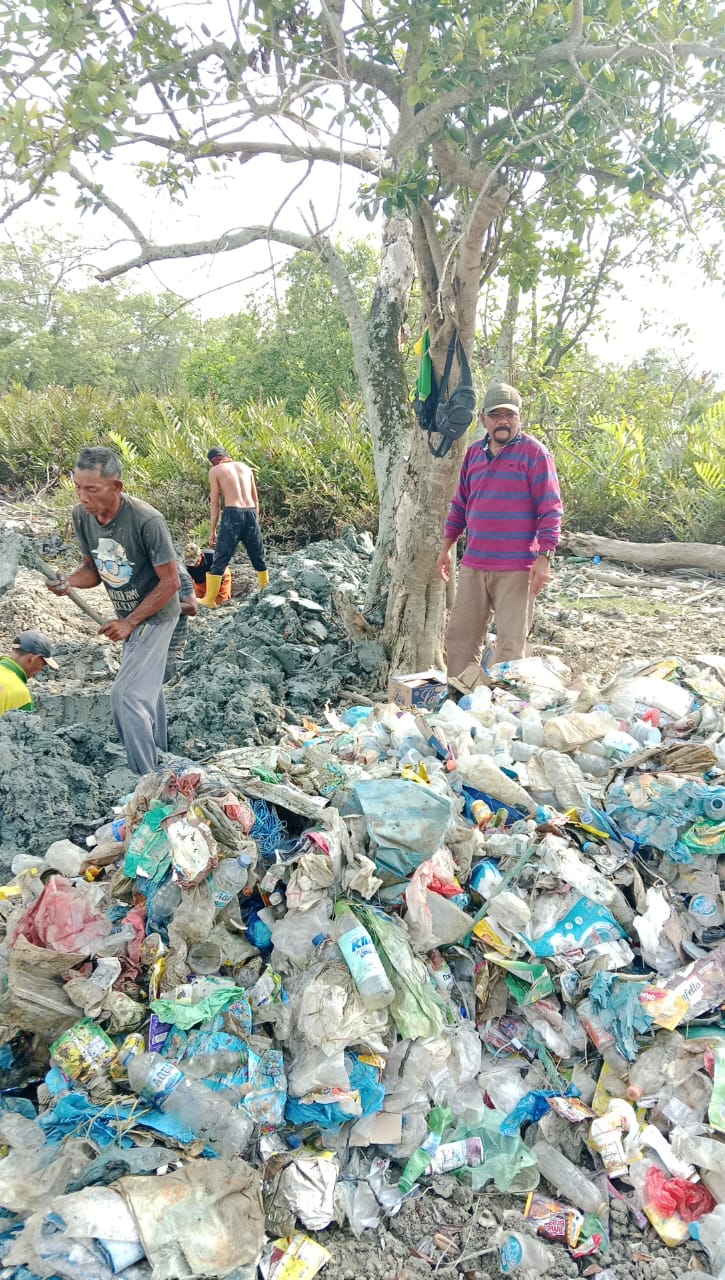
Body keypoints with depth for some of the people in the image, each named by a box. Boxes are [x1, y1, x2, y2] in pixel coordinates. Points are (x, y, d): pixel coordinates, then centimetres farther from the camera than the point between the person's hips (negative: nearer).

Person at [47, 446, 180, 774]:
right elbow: (94, 568, 1)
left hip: (155, 616, -7)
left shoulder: (148, 522, -31)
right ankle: (159, 756, 39)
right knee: (147, 686, 21)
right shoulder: (81, 515, -11)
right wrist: (69, 580, -21)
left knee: (126, 696, -12)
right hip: (128, 616, 7)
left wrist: (130, 622, -23)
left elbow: (170, 582, -23)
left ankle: (145, 781, 1)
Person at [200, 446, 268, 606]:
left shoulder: (215, 471, 7)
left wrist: (213, 530, 5)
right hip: (251, 513, 4)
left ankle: (209, 599, 0)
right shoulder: (245, 467, 19)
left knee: (220, 558, 0)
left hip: (233, 514, -4)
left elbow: (215, 504, 3)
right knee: (258, 556, 17)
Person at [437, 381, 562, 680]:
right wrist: (446, 547, 17)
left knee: (511, 643, -1)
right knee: (459, 636, 11)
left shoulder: (534, 452, -4)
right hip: (473, 565, 6)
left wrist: (544, 557, -14)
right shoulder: (474, 453, 13)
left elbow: (550, 509, -8)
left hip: (517, 569, -6)